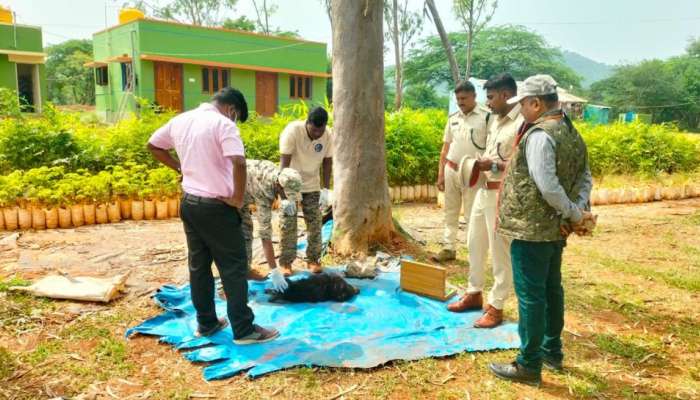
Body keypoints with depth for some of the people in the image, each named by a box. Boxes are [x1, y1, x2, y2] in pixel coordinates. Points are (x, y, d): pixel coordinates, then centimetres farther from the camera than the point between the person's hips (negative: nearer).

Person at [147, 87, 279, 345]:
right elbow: (238, 163, -30)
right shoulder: (223, 124, -15)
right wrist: (238, 198, -17)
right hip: (216, 207, -7)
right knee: (233, 268, 2)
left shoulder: (180, 120, 8)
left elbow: (153, 145, 22)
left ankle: (206, 323, 26)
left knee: (198, 265, 15)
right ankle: (243, 329, 9)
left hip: (189, 203, 8)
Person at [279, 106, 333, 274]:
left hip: (312, 186, 3)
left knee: (315, 223, 4)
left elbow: (327, 162, -2)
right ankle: (286, 262, 7)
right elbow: (284, 163, -27)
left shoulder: (328, 136, -14)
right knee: (288, 224, -3)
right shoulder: (292, 131, -26)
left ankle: (313, 259, 16)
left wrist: (326, 189, -7)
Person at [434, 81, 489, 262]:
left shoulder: (486, 116, -7)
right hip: (451, 170, 5)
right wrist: (440, 174, 9)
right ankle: (448, 248, 23)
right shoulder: (453, 118, 9)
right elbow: (445, 148, 13)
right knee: (450, 212, 13)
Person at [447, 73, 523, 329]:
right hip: (484, 189, 9)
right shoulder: (495, 119, 12)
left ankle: (496, 306, 13)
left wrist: (494, 166, -21)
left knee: (500, 251, 1)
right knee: (475, 244, 17)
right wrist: (480, 164, 5)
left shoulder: (522, 123, -17)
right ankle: (474, 293, 33)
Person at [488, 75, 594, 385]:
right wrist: (579, 211, -2)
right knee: (551, 288, 19)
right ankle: (552, 350, 33)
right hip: (555, 228, 10)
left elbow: (547, 187, -25)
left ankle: (528, 365, 9)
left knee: (530, 294, -1)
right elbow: (584, 178, 11)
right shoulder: (572, 134, 11)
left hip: (532, 229, -9)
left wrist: (575, 214, -13)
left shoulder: (539, 135, -19)